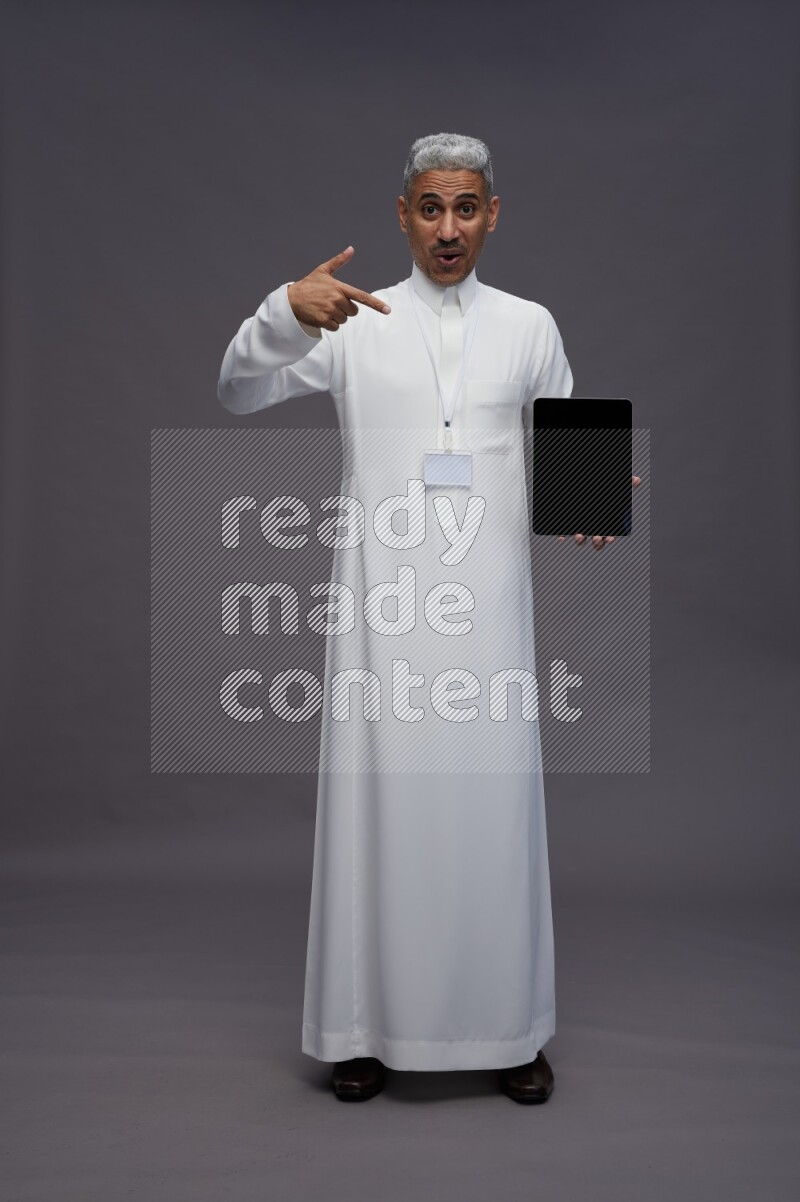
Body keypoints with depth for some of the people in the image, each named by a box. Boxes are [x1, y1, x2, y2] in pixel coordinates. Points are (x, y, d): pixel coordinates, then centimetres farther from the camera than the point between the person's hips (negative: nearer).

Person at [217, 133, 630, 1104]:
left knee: (491, 798, 3)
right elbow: (238, 393, -2)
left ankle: (507, 1029, 16)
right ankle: (368, 1023, 14)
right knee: (381, 797, 1)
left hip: (487, 600, 1)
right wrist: (286, 310, -21)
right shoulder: (354, 323, 6)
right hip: (383, 595, -1)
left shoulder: (529, 326, 12)